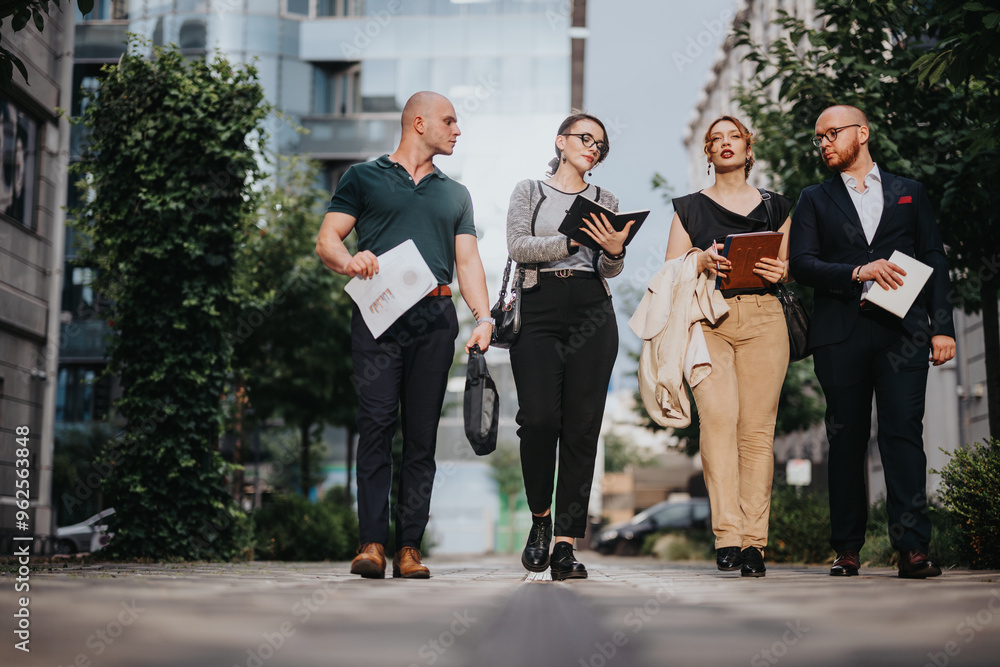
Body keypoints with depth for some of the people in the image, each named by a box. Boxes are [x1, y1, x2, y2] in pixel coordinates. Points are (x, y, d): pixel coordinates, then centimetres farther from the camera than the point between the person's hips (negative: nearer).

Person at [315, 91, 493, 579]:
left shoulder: (456, 194, 25)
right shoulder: (364, 178, 14)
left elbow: (468, 261, 15)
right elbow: (326, 242, 6)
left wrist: (483, 316, -1)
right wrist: (350, 260, -17)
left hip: (435, 319, 3)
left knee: (422, 434, -1)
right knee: (377, 423, -12)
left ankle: (409, 547, 1)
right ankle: (372, 543, -12)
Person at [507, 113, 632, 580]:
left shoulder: (604, 202, 19)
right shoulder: (528, 191, 14)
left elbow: (609, 270, 9)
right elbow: (517, 246, -2)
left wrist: (615, 251, -14)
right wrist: (571, 242, -15)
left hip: (592, 315, 2)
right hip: (539, 311, -2)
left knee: (581, 428, -4)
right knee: (538, 419, -15)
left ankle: (566, 546, -1)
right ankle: (540, 518, 10)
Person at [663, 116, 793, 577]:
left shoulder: (776, 207, 20)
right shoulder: (690, 207, 17)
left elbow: (791, 270, 19)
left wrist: (779, 271, -4)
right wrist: (701, 262, -10)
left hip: (763, 318, 1)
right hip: (707, 319, -1)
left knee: (757, 427, -9)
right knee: (718, 416, -19)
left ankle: (753, 541, -7)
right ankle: (727, 535, -21)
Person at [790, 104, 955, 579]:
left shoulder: (908, 193, 17)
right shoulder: (815, 200, 16)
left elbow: (934, 262, 12)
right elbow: (802, 263, 2)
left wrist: (942, 326, 2)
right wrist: (857, 272, -14)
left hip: (902, 330, 0)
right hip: (840, 332, 1)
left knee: (903, 432, -10)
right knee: (846, 439, 2)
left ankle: (912, 547, -11)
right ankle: (847, 549, 9)